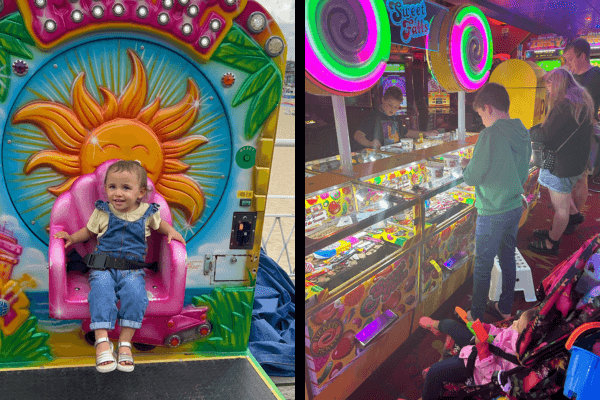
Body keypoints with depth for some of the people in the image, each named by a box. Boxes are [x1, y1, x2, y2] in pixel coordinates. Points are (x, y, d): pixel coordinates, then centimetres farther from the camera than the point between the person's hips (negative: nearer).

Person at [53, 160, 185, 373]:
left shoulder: (146, 212, 7)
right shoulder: (102, 211, 9)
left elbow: (158, 223, 29)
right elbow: (89, 230, 25)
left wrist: (171, 231, 10)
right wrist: (72, 238, 11)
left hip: (132, 269, 0)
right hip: (103, 267, 0)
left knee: (135, 292, -31)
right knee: (101, 291, -32)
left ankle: (125, 342, -24)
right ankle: (102, 341, -35)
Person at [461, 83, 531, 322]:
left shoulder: (491, 135, -22)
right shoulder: (522, 134, 2)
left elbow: (472, 177, -19)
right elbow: (522, 174, 12)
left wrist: (465, 166, 3)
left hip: (492, 213, -7)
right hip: (515, 206, 7)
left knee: (483, 266, 6)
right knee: (508, 258, 20)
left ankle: (476, 316, 18)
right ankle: (505, 308, 33)